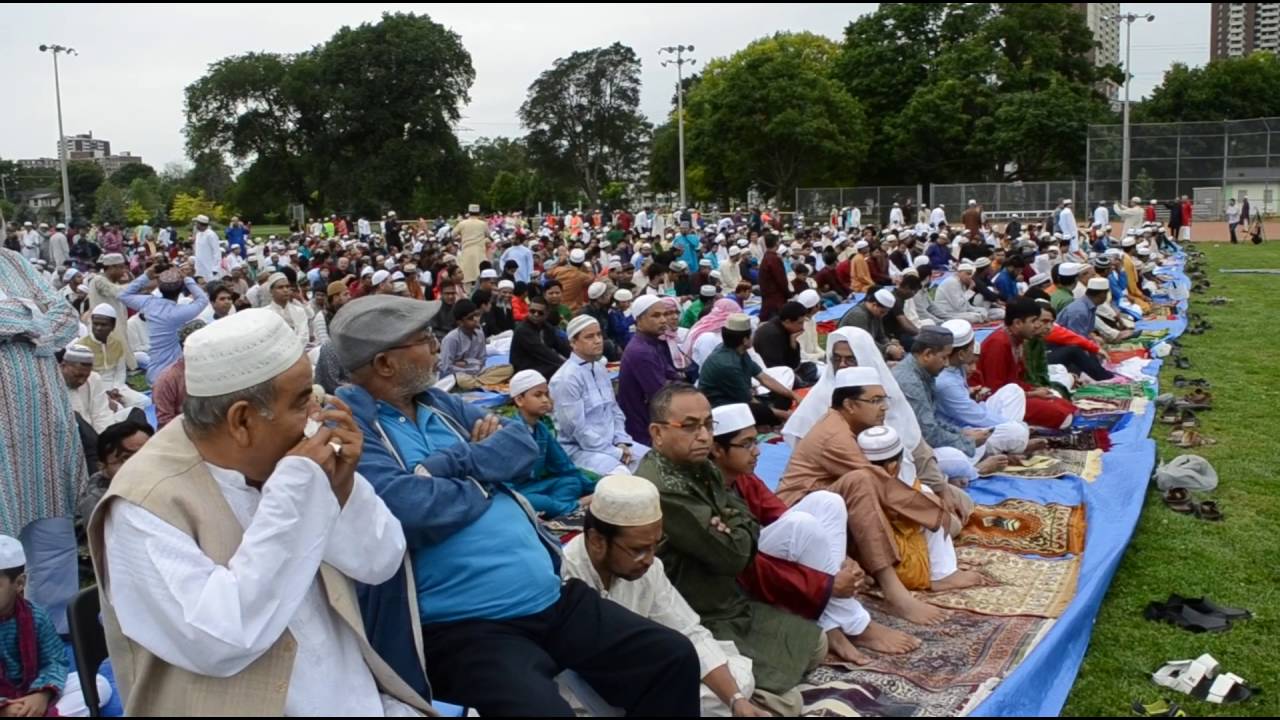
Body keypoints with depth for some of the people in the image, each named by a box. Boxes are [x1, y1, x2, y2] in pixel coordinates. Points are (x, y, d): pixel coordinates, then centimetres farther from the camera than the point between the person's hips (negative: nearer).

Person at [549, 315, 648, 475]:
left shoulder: (600, 369, 11)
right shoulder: (566, 378, -16)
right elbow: (577, 428, -19)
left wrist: (621, 442, 0)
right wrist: (615, 453, -17)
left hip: (610, 442, 9)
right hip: (579, 448, -9)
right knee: (621, 474, -33)